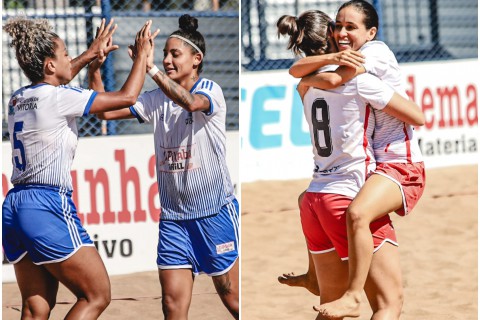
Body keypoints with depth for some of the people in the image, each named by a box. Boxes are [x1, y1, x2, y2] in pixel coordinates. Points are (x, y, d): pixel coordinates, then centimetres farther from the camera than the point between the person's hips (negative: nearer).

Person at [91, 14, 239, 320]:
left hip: (215, 211, -5)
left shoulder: (210, 90, -7)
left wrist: (151, 68, -39)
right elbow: (107, 110, 3)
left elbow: (191, 102, -31)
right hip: (173, 215, 5)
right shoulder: (157, 100, 8)